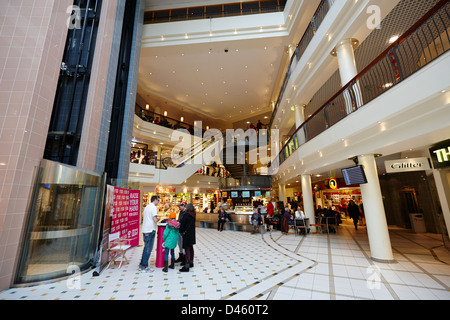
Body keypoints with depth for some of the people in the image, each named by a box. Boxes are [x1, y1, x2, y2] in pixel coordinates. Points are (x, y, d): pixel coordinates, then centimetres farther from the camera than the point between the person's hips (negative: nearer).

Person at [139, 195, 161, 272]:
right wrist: (158, 219, 0)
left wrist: (156, 219, 14)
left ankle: (141, 265, 24)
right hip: (150, 230, -9)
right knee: (148, 249, 1)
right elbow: (155, 220, -20)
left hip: (145, 230, 9)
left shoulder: (147, 207, 14)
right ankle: (144, 266, 9)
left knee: (146, 248, 17)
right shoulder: (153, 207, -13)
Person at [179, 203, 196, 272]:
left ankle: (186, 266, -1)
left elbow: (181, 224, -13)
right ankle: (191, 263, 32)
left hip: (187, 234, -8)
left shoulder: (186, 215, -17)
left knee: (187, 249, -5)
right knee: (191, 248, 18)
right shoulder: (193, 215, 5)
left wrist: (180, 231, 5)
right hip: (192, 234, 8)